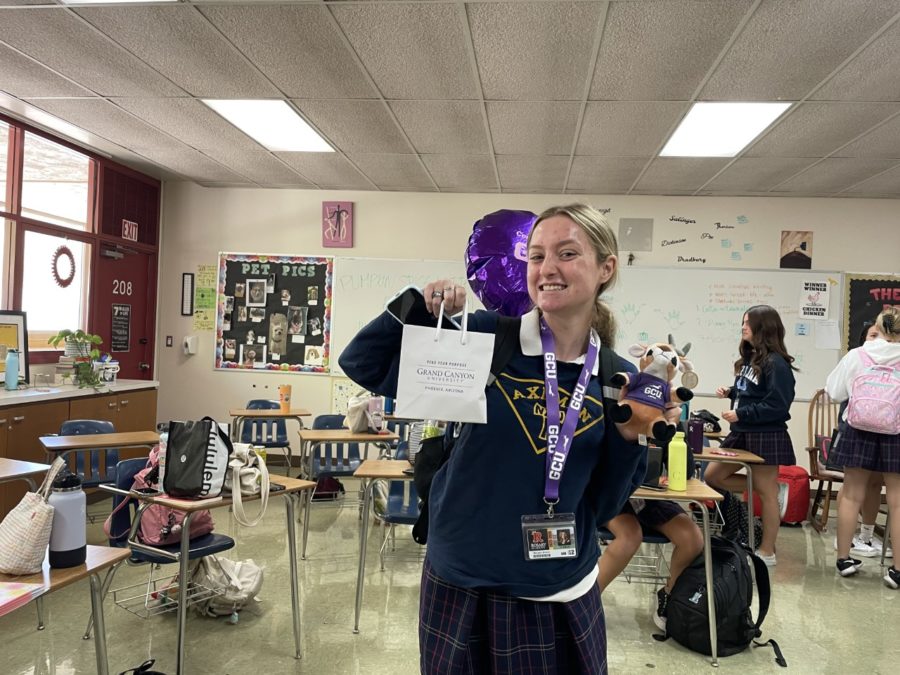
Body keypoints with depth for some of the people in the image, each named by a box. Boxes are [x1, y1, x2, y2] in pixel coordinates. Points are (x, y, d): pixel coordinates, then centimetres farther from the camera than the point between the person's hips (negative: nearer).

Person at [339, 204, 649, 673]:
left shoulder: (618, 379, -4)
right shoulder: (486, 337, -11)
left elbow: (602, 507, -1)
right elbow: (361, 365, -7)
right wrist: (418, 306, -20)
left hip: (560, 597, 2)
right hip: (458, 585, -1)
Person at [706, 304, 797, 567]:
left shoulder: (776, 363, -16)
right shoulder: (750, 358, 11)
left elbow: (777, 405, -21)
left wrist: (741, 414, -21)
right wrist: (731, 392, 2)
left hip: (766, 436, -9)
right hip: (742, 433, 9)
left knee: (767, 493, 3)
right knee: (712, 476, 10)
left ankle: (767, 552, 16)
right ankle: (769, 487, 22)